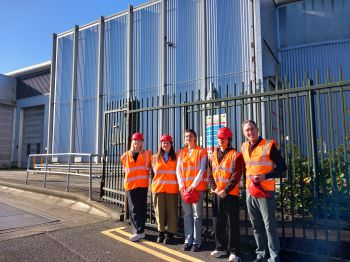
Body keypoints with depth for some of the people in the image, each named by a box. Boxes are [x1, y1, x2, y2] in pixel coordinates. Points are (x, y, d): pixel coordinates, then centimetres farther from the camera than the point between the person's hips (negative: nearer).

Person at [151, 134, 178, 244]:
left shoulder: (176, 157, 6)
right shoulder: (155, 157, 11)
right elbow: (152, 172, 12)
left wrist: (179, 185, -2)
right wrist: (155, 183, 4)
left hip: (172, 188, -1)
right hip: (158, 188, 1)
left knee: (171, 210, 0)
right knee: (160, 210, 5)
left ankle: (170, 234, 9)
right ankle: (161, 232, 18)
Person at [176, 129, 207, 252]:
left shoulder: (201, 151, 3)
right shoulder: (181, 152, 13)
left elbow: (202, 170, -5)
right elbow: (178, 169, 9)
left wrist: (193, 185, -13)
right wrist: (181, 185, -4)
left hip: (198, 186, -3)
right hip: (184, 187, 3)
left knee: (197, 214, -1)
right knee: (187, 214, 6)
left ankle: (197, 241, 6)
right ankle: (188, 240, 13)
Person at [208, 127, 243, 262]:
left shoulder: (235, 155, -5)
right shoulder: (213, 155, 12)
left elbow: (236, 176, -12)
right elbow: (209, 173, 9)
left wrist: (226, 190, -16)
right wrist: (213, 188, -5)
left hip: (230, 194, -5)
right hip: (216, 194, 6)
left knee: (232, 223, 0)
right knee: (218, 222, 12)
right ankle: (221, 248, 25)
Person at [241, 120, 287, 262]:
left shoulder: (269, 145, -10)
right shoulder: (244, 147, 8)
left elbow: (282, 167, -9)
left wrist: (265, 176, -20)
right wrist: (248, 181, 11)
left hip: (265, 191, -6)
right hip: (250, 192, 6)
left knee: (269, 225, -2)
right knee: (256, 225, 14)